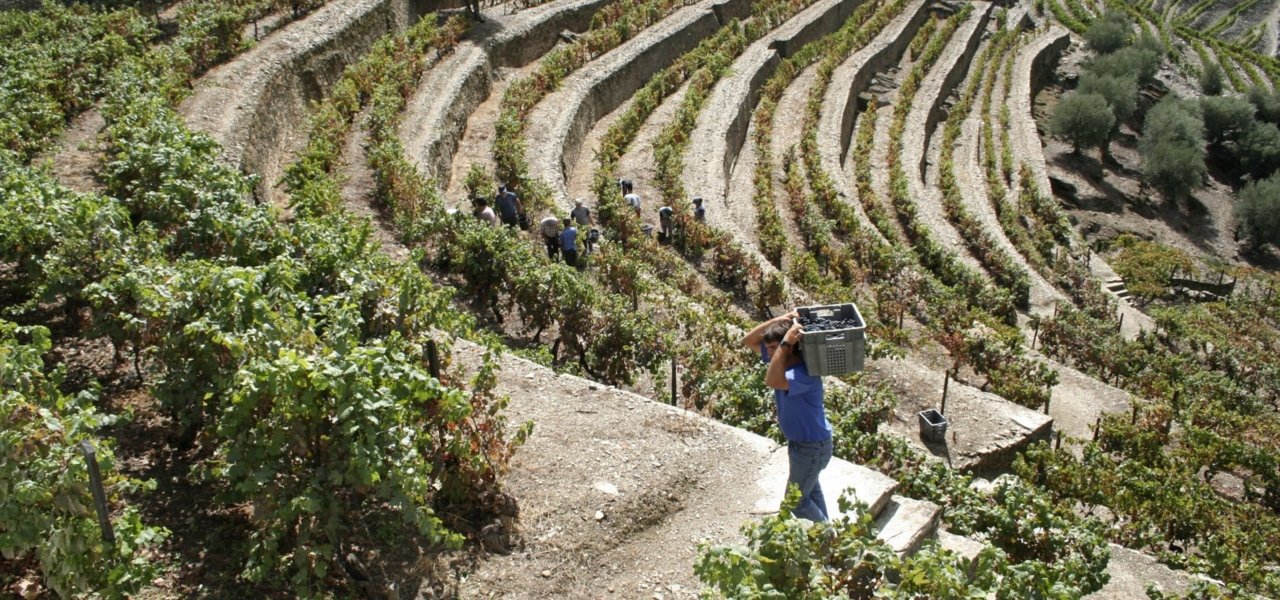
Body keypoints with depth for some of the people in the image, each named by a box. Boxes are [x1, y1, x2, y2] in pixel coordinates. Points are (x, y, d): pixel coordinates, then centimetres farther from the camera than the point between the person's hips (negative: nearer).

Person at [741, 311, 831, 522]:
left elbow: (772, 381, -50)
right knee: (810, 489, 28)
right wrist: (778, 320, -19)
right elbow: (748, 341, -5)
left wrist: (786, 342, -47)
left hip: (812, 446, -9)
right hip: (799, 440, 9)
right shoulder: (785, 360, -8)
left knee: (796, 502, 5)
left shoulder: (805, 374, -34)